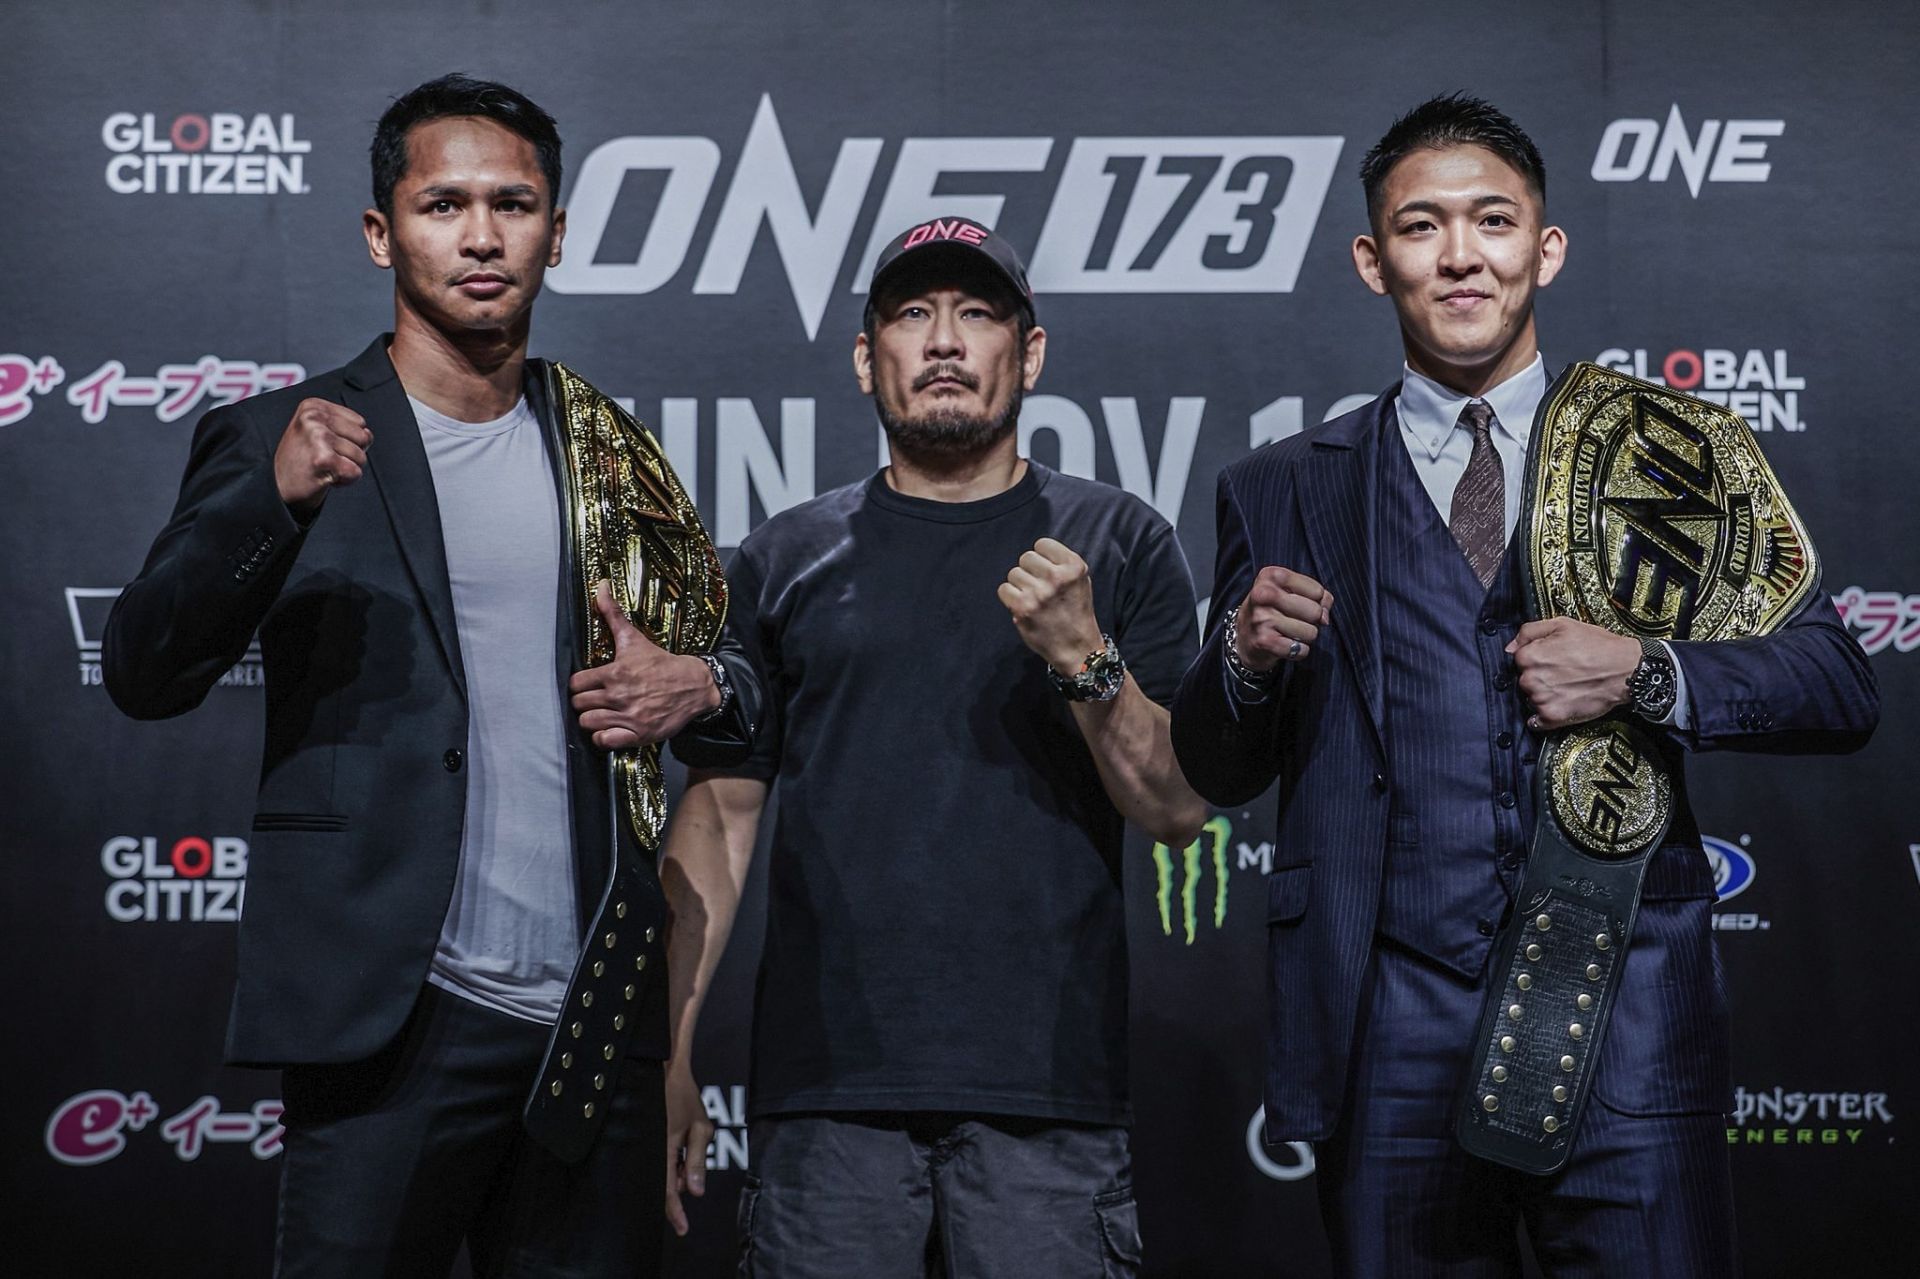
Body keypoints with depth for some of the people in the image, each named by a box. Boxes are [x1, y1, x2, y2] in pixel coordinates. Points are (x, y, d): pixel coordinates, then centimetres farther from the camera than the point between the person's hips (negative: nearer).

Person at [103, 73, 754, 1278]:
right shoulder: (283, 440, 0)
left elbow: (745, 662, 21)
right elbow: (144, 672, -9)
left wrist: (704, 687, -3)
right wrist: (276, 501, -25)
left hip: (602, 1019, 4)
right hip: (397, 1024, -4)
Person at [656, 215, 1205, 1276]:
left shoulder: (1119, 545, 7)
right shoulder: (783, 562, 10)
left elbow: (1180, 812, 2)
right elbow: (719, 813, 9)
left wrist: (1085, 658, -15)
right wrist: (668, 1054, 2)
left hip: (1047, 1084, -1)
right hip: (824, 1080, 1)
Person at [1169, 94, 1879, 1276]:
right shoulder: (1284, 492, 10)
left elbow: (1841, 688, 4)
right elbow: (1214, 774, 11)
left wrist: (1644, 674, -12)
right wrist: (1245, 658, -10)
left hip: (1625, 1025, 0)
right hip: (1394, 1035, 1)